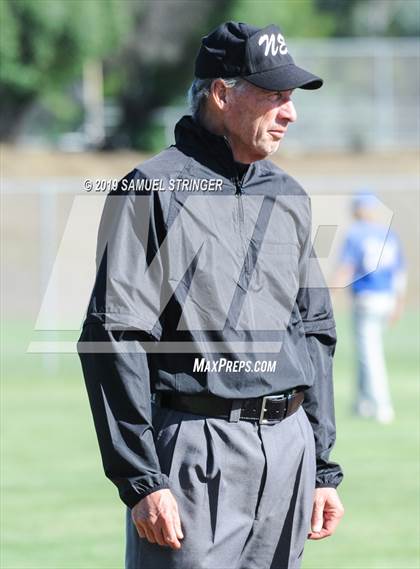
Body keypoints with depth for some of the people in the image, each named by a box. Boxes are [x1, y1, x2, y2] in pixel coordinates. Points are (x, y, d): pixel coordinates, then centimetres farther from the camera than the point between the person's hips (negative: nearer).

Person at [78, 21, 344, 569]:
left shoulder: (287, 196, 17)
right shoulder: (151, 190, -5)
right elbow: (115, 339, -10)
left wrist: (323, 470, 16)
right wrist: (141, 481, -16)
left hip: (290, 445, 6)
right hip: (195, 454, -6)